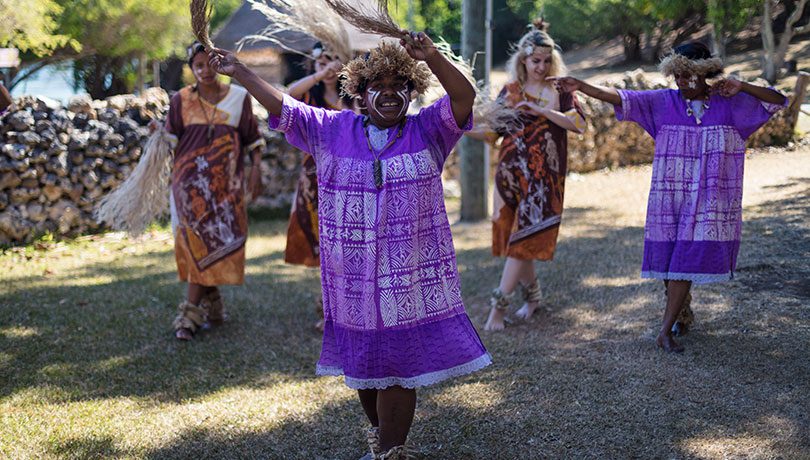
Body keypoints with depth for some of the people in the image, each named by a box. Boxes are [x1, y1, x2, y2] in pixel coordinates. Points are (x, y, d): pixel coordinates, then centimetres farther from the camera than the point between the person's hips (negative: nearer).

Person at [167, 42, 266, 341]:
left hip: (225, 183, 0)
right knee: (197, 240, -1)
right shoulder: (182, 100, 3)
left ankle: (191, 312, 0)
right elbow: (171, 139, 4)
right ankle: (212, 304, 14)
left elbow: (252, 138, 9)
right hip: (190, 181, 0)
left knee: (211, 242, -3)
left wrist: (256, 169, 1)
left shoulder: (239, 97, 4)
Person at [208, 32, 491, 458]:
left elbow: (464, 96, -13)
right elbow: (282, 107, 10)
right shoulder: (332, 129, 8)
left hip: (410, 275, -2)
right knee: (363, 363, 14)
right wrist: (238, 71, 5)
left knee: (397, 364, -1)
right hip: (354, 277, 3)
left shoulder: (427, 130, 2)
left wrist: (431, 56, -28)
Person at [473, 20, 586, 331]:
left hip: (543, 177, -3)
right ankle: (532, 294, 23)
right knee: (513, 236, 4)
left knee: (523, 237, -9)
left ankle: (499, 305, -7)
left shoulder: (559, 91, 3)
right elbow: (491, 131, 6)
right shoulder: (510, 90, 9)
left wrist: (541, 110, -19)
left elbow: (579, 124, -11)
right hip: (511, 173, 3)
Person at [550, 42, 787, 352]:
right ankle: (682, 313, 27)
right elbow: (621, 98, -6)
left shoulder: (730, 104, 3)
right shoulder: (664, 102, 3)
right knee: (669, 256, 4)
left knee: (687, 258, -7)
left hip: (710, 200, -1)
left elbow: (778, 101, 5)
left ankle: (665, 332, -5)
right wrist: (580, 87, -17)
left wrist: (741, 88, -8)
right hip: (670, 196, 1)